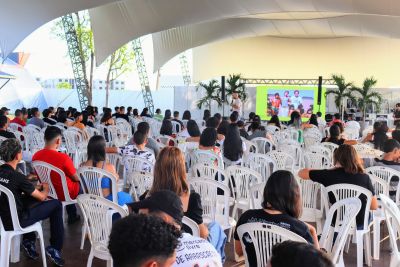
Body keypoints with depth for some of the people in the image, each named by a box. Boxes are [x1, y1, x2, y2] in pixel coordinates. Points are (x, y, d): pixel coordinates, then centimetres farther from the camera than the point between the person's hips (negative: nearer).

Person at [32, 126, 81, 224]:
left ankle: (72, 216, 41)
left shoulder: (36, 156, -11)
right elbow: (76, 178, -15)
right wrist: (79, 175, 8)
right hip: (64, 194, -6)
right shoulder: (63, 158, -30)